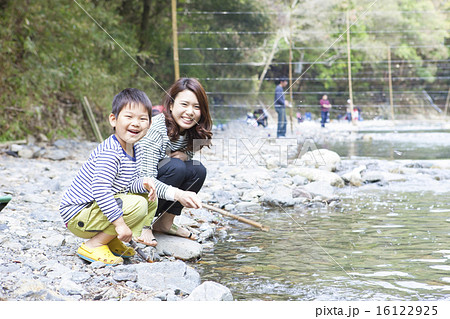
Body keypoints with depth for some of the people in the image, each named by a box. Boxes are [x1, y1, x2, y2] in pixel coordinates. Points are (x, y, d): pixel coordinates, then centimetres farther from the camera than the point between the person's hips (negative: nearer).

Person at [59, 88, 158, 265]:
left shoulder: (136, 151, 6)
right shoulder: (110, 152, -25)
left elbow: (127, 184, 10)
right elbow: (100, 190, -32)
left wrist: (143, 184, -13)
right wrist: (120, 222, -31)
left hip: (99, 207, 10)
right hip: (77, 215, -10)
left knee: (149, 197, 10)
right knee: (137, 204, -25)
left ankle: (113, 242, 10)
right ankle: (93, 246, -13)